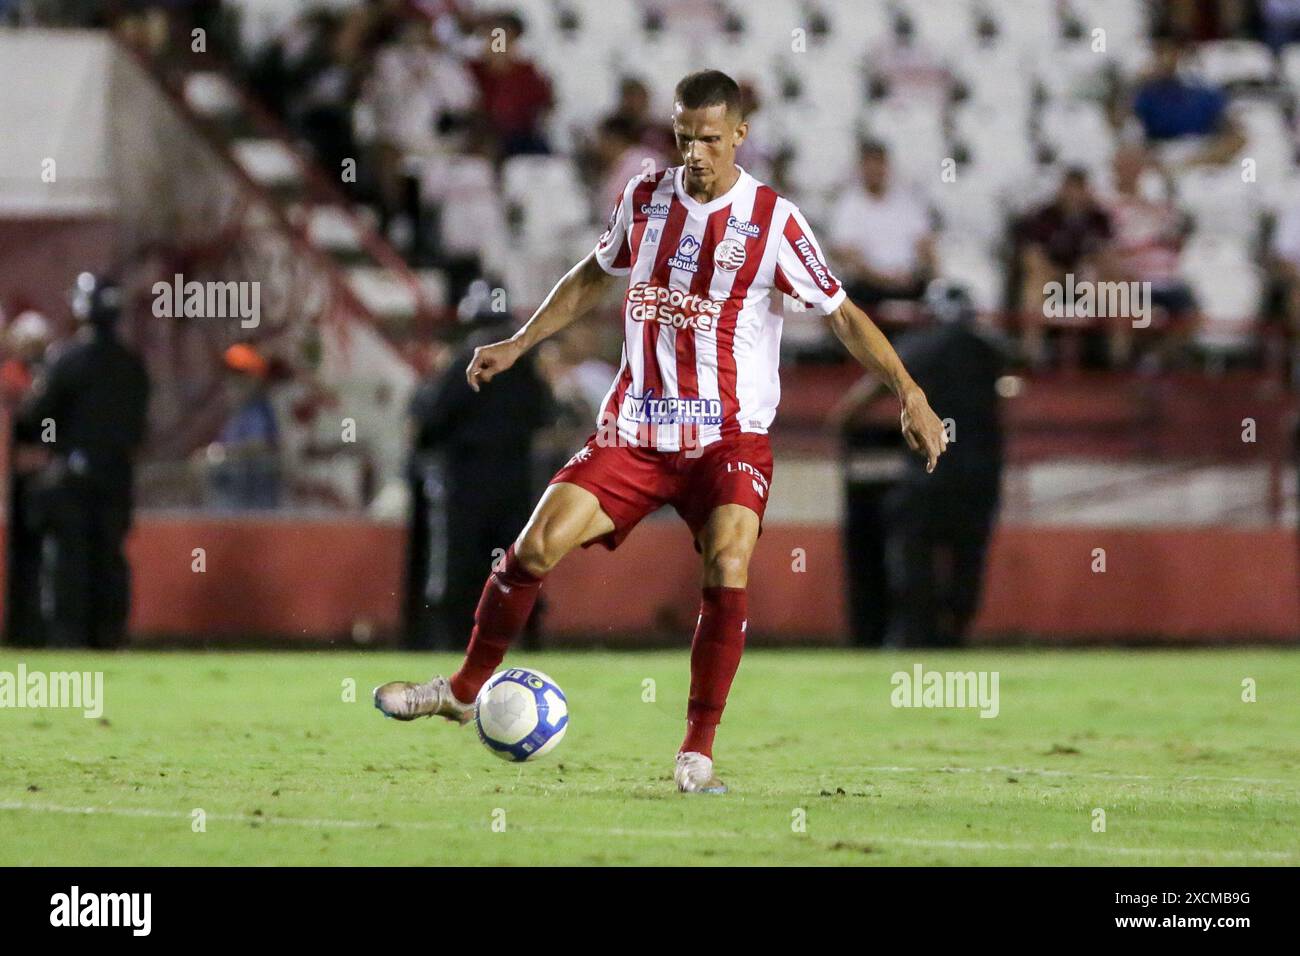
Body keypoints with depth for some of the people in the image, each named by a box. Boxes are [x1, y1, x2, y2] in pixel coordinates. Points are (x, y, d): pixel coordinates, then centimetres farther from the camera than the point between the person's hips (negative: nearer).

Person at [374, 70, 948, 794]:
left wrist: (908, 393, -12)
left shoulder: (772, 219, -7)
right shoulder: (645, 198, 4)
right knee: (537, 545, -10)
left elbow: (842, 312, -3)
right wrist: (519, 344, 23)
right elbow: (595, 276, 23)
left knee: (727, 571, -24)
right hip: (637, 428, 3)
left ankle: (698, 752, -12)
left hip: (731, 437, -3)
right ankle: (465, 691, 11)